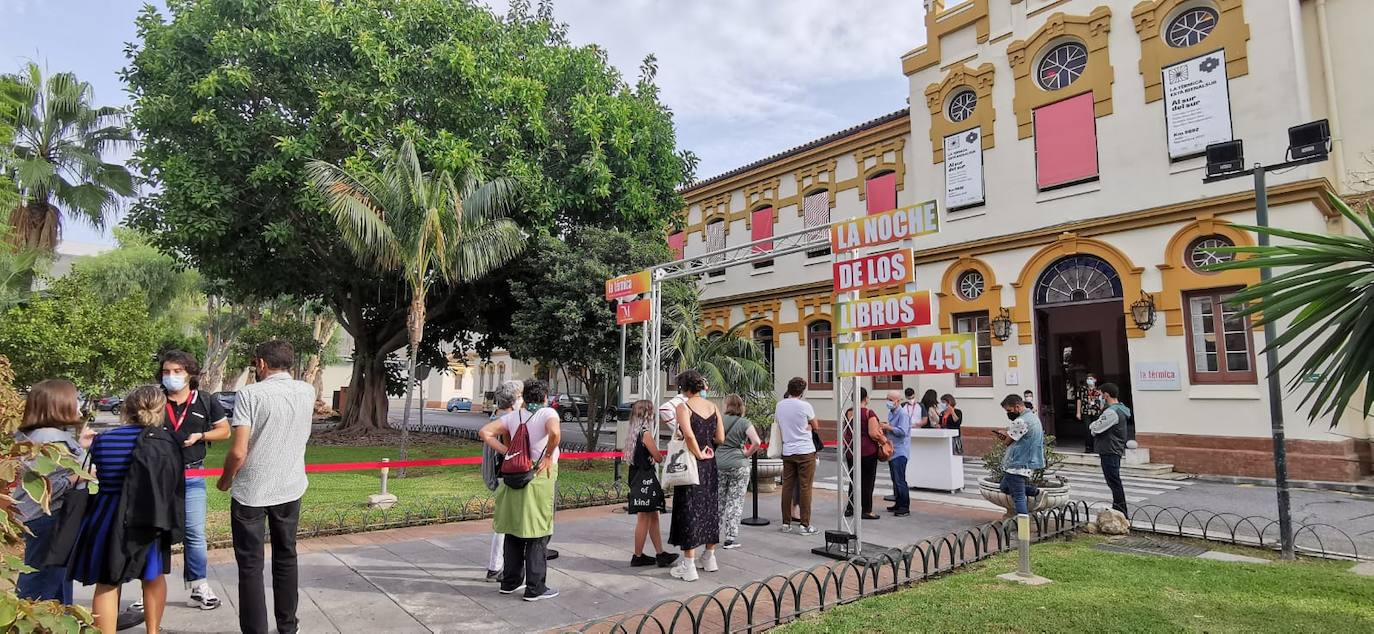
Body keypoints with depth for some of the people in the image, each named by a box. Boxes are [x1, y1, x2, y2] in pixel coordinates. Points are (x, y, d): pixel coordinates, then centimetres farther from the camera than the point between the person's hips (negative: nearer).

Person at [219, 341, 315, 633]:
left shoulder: (251, 393, -14)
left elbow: (238, 452, -17)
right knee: (286, 558, 18)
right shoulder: (307, 392, 0)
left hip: (250, 492, -4)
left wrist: (225, 480, 0)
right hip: (290, 489, 4)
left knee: (251, 565, 7)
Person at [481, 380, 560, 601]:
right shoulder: (548, 413, -8)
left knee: (514, 531, 17)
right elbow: (555, 433, -29)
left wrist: (507, 452, 4)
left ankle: (510, 582, 28)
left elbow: (485, 432, 4)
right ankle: (535, 588, 9)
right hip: (540, 475, -5)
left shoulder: (514, 416, 8)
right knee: (537, 534, 4)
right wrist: (549, 456, -13)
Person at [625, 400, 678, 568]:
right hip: (646, 478, -9)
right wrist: (660, 455, 7)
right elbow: (658, 457, -13)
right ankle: (638, 557, 8)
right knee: (644, 518, 0)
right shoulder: (645, 432, -16)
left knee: (653, 517, 12)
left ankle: (660, 554, 17)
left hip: (638, 478, 9)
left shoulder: (635, 432, 12)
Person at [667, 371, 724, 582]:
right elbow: (720, 438, 3)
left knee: (689, 509, 1)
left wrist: (698, 453, -15)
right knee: (710, 507, 16)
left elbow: (688, 434, -27)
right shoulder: (713, 407, 5)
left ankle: (689, 565, 6)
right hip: (710, 464, 6)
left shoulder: (683, 406, -11)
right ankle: (710, 557, 28)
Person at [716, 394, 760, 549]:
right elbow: (756, 442, -17)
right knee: (735, 502, 5)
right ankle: (730, 538, 3)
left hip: (718, 464, 2)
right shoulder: (744, 423, -5)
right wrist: (747, 454, -2)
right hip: (738, 465, -2)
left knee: (719, 501, 15)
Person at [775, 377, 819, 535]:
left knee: (787, 486, 10)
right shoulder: (805, 406, -10)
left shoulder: (779, 405, 3)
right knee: (805, 487, 0)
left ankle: (786, 523, 16)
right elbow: (815, 426, 4)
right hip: (805, 451, -4)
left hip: (787, 450, 5)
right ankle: (805, 524, 2)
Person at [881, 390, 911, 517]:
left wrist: (888, 427, -17)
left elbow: (902, 431, -22)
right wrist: (885, 429, 4)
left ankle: (905, 507, -3)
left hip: (900, 452, -9)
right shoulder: (891, 412, 14)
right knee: (895, 479, 14)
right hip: (892, 450, 9)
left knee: (900, 480, -8)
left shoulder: (903, 413, -13)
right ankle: (898, 503, 24)